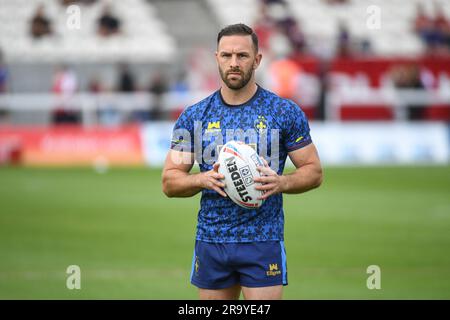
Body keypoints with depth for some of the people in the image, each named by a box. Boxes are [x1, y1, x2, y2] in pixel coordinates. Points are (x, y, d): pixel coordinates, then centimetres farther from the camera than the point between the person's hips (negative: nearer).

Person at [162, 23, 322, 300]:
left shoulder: (285, 113, 0)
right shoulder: (194, 117, 5)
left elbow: (314, 172, 3)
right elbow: (170, 181, 6)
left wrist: (281, 183, -17)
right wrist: (203, 179, -15)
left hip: (263, 242, -3)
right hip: (210, 242, 3)